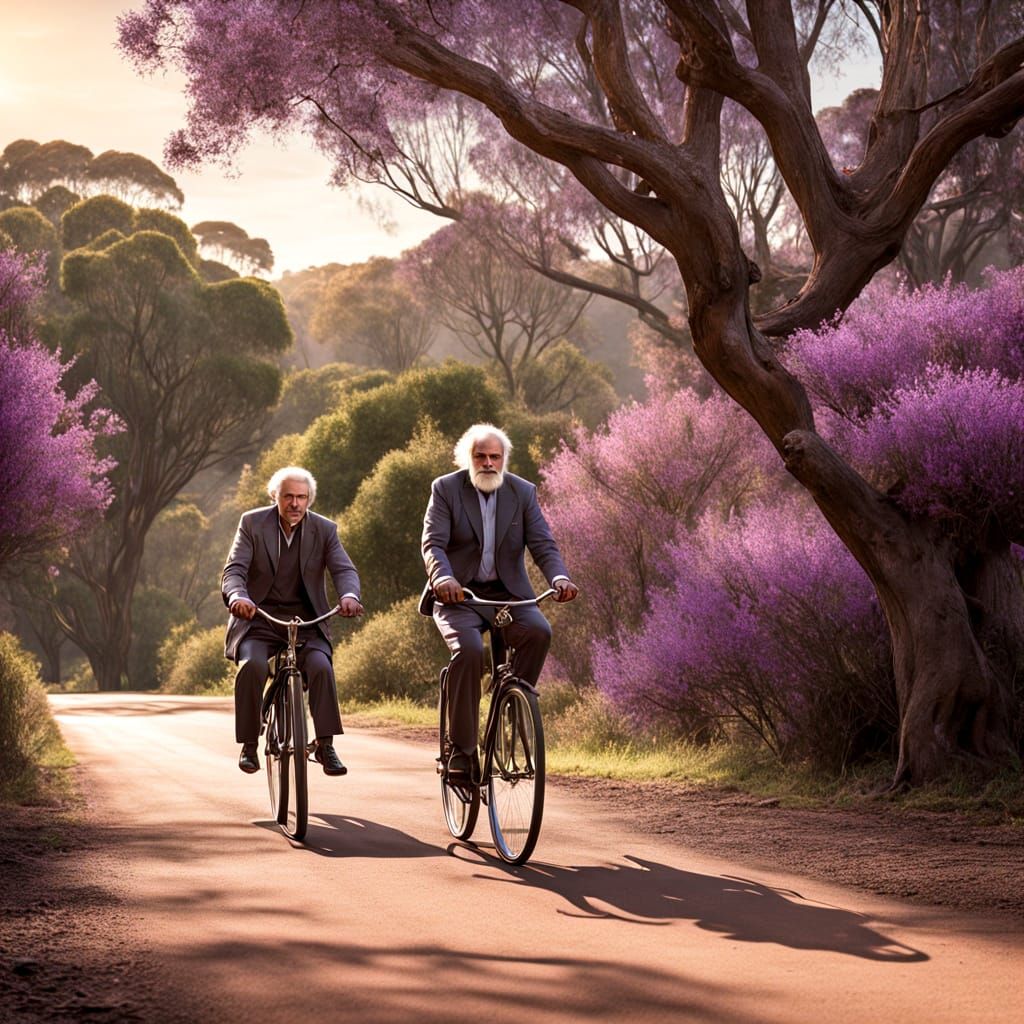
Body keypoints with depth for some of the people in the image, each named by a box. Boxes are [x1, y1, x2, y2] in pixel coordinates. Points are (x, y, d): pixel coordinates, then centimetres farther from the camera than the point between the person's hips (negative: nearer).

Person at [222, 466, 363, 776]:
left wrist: (349, 595, -35)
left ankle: (325, 744, -16)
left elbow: (344, 569, -10)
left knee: (320, 666, -26)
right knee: (252, 666, -29)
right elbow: (234, 570, -10)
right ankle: (248, 744, -16)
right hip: (258, 618, -1)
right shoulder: (252, 523, -1)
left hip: (306, 622, 1)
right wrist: (238, 596, -34)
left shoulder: (324, 529, 2)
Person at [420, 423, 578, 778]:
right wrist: (443, 578, -35)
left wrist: (559, 577, -27)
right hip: (458, 594, -3)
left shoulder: (523, 492, 4)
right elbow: (433, 543, -13)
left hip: (507, 593, 3)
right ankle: (461, 750, -20)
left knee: (538, 631, -28)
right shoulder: (445, 489, -2)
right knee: (469, 650, -29)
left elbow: (543, 543, -6)